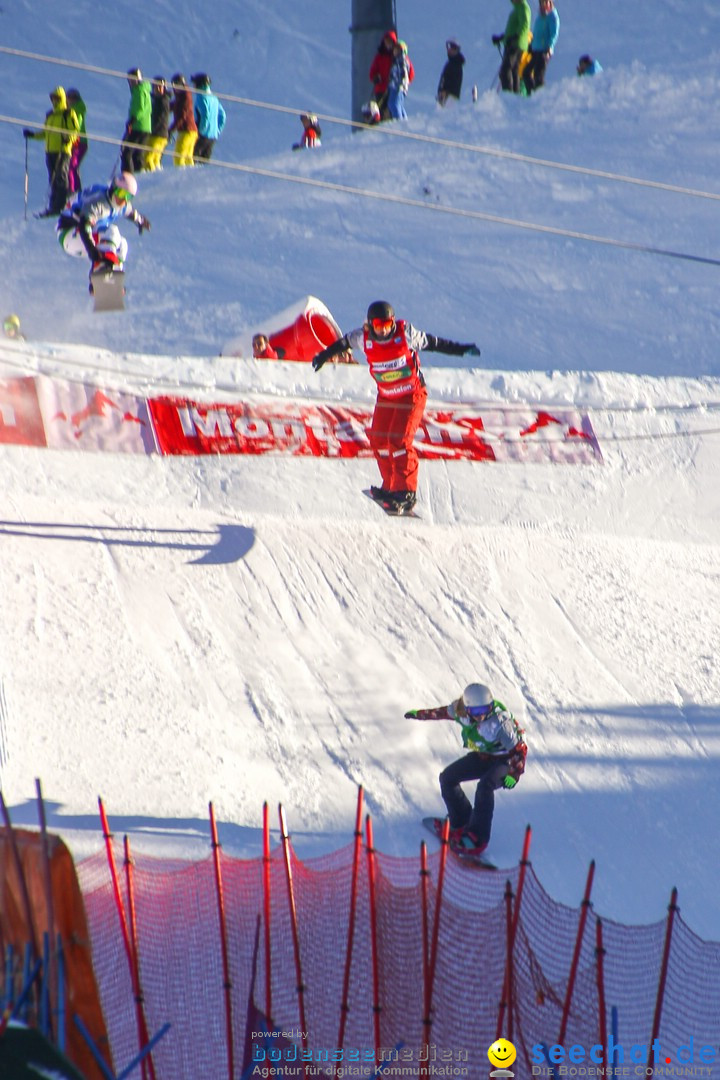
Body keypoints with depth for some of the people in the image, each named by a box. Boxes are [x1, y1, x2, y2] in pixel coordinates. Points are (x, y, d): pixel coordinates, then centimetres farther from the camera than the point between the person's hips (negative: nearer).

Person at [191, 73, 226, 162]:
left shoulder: (201, 96, -10)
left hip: (202, 135, -8)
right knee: (205, 159, 10)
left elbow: (205, 115, -21)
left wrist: (201, 130, -15)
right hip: (214, 136, 8)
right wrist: (218, 130, 20)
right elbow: (222, 115, 19)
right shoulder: (213, 97, 15)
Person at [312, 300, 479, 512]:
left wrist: (462, 350, -1)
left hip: (411, 395, -5)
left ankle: (406, 492, -12)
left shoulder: (405, 333, -19)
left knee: (399, 439, -16)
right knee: (378, 439, -1)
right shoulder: (363, 338, -11)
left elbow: (431, 342, -4)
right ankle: (390, 486, 14)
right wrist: (324, 355, 27)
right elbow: (344, 343, 11)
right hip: (386, 397, 5)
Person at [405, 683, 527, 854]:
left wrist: (514, 774, -42)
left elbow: (519, 749, -28)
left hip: (504, 760, -7)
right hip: (481, 757, 7)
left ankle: (477, 838, -30)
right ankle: (461, 823, 16)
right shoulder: (461, 710, -18)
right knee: (447, 777, 1)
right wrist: (420, 714, 21)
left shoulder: (500, 722, -35)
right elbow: (445, 712, 7)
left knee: (485, 786, -33)